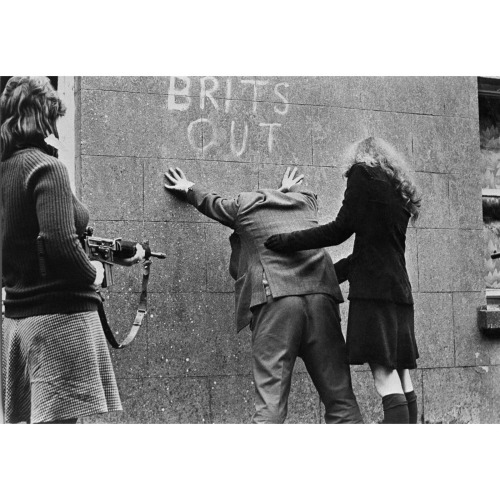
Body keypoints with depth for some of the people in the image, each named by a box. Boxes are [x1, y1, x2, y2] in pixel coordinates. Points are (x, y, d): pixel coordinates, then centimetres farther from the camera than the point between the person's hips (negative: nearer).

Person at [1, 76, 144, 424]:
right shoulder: (47, 168, -13)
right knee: (58, 417, -7)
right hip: (59, 315, -8)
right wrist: (94, 273, -5)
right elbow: (60, 243, -25)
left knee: (32, 418, 12)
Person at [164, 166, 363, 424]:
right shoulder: (306, 201, 26)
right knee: (338, 393, 5)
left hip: (274, 297, -3)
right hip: (321, 293, 3)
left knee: (270, 400, -8)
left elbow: (212, 203, 38)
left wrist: (189, 188, 58)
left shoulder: (244, 204, 17)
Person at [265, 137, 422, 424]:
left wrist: (286, 242, -2)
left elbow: (341, 230, -6)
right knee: (402, 379, 8)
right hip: (400, 290, 8)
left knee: (385, 377, -13)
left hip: (373, 290, -8)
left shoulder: (364, 174, 2)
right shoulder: (400, 193, 23)